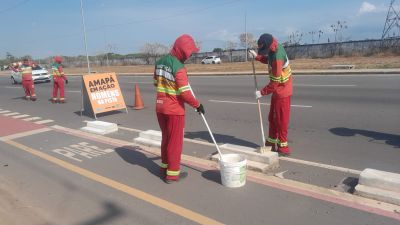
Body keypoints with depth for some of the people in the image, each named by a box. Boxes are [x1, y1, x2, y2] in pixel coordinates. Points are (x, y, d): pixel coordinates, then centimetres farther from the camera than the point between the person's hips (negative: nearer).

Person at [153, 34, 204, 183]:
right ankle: (172, 174, 14)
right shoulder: (179, 68, -19)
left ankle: (164, 168, 31)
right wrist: (197, 105, -8)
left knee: (166, 138, 20)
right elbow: (185, 93, -21)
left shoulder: (160, 62, 6)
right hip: (175, 109, -8)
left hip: (160, 107, 8)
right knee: (175, 141, 4)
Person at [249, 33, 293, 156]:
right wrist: (257, 56, 3)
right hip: (278, 90, 9)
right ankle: (271, 142, 29)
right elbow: (269, 60, 19)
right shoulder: (274, 49, -2)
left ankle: (283, 147, 12)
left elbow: (274, 82, -26)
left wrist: (262, 92, -18)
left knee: (281, 120, 0)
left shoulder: (277, 57, -29)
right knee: (272, 118, 16)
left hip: (282, 91, -9)